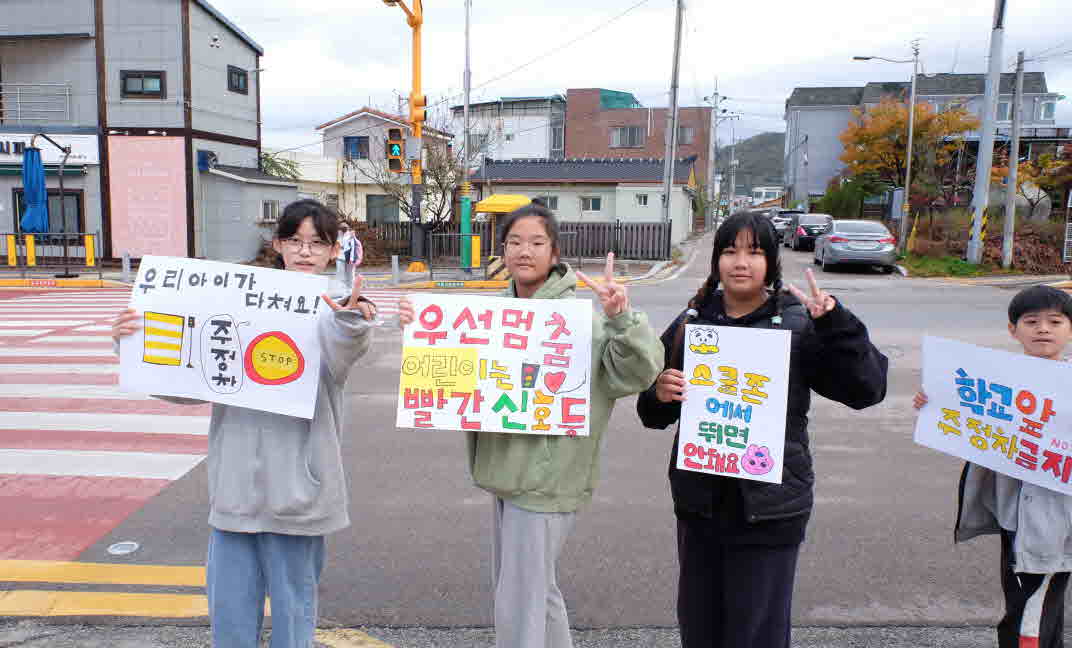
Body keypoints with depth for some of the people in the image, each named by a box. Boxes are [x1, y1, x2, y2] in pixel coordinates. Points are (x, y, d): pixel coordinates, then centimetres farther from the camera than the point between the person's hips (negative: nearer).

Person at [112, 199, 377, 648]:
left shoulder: (339, 310, -3)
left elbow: (339, 359, -27)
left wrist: (351, 322, -48)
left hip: (295, 487, -3)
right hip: (235, 482, 4)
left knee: (293, 606, 11)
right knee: (229, 608, 15)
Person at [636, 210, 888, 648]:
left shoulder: (799, 324, -6)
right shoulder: (693, 321, 3)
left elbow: (867, 389, -11)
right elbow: (655, 414, 10)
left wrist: (835, 322, -22)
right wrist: (659, 394, -13)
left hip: (769, 509, -3)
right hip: (699, 502, 3)